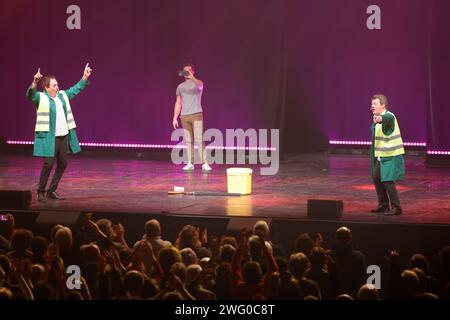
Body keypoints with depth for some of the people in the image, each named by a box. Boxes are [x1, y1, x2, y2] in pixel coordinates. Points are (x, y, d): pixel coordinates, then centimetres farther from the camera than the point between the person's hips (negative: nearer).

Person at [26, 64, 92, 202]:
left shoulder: (63, 95, 14)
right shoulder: (40, 97, -6)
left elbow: (76, 89, 27)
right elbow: (30, 94, -25)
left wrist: (85, 77, 22)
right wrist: (34, 82, -41)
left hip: (64, 136, 7)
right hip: (49, 137, -7)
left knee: (62, 164, 8)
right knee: (48, 164, -11)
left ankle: (52, 191, 20)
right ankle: (40, 192, 1)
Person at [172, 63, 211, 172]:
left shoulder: (197, 83, 2)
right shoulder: (180, 87, 15)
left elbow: (199, 86, -24)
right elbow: (178, 103, 18)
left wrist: (192, 77, -41)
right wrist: (175, 118, 11)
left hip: (196, 115, -4)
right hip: (184, 116, 4)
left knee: (199, 139, -12)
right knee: (188, 140, 5)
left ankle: (204, 164, -14)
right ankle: (190, 163, 8)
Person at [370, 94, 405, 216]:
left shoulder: (389, 116, -17)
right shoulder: (376, 119, 10)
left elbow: (387, 119, -43)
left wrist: (380, 118, -63)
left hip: (390, 155, -9)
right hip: (380, 155, 9)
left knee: (388, 181, -11)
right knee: (376, 178, 12)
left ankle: (396, 207, -4)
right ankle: (383, 205, 25)